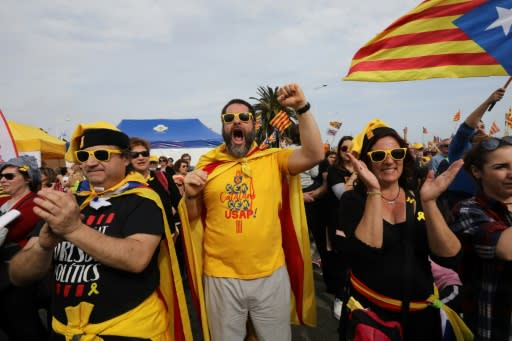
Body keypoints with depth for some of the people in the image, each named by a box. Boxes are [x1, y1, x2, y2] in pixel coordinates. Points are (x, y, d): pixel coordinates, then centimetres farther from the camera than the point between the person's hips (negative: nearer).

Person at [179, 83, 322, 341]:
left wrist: (301, 107, -22)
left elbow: (314, 155, -18)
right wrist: (190, 195, -13)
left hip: (272, 275, 0)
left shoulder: (274, 159, -2)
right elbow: (192, 218, 7)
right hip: (221, 278, 1)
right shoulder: (207, 165, 1)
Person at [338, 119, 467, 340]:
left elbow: (448, 258, -12)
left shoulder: (418, 199, -1)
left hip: (422, 312, 4)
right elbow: (364, 254, -25)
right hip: (371, 311, -3)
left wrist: (428, 202, -23)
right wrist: (374, 192, -28)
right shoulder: (353, 199, -10)